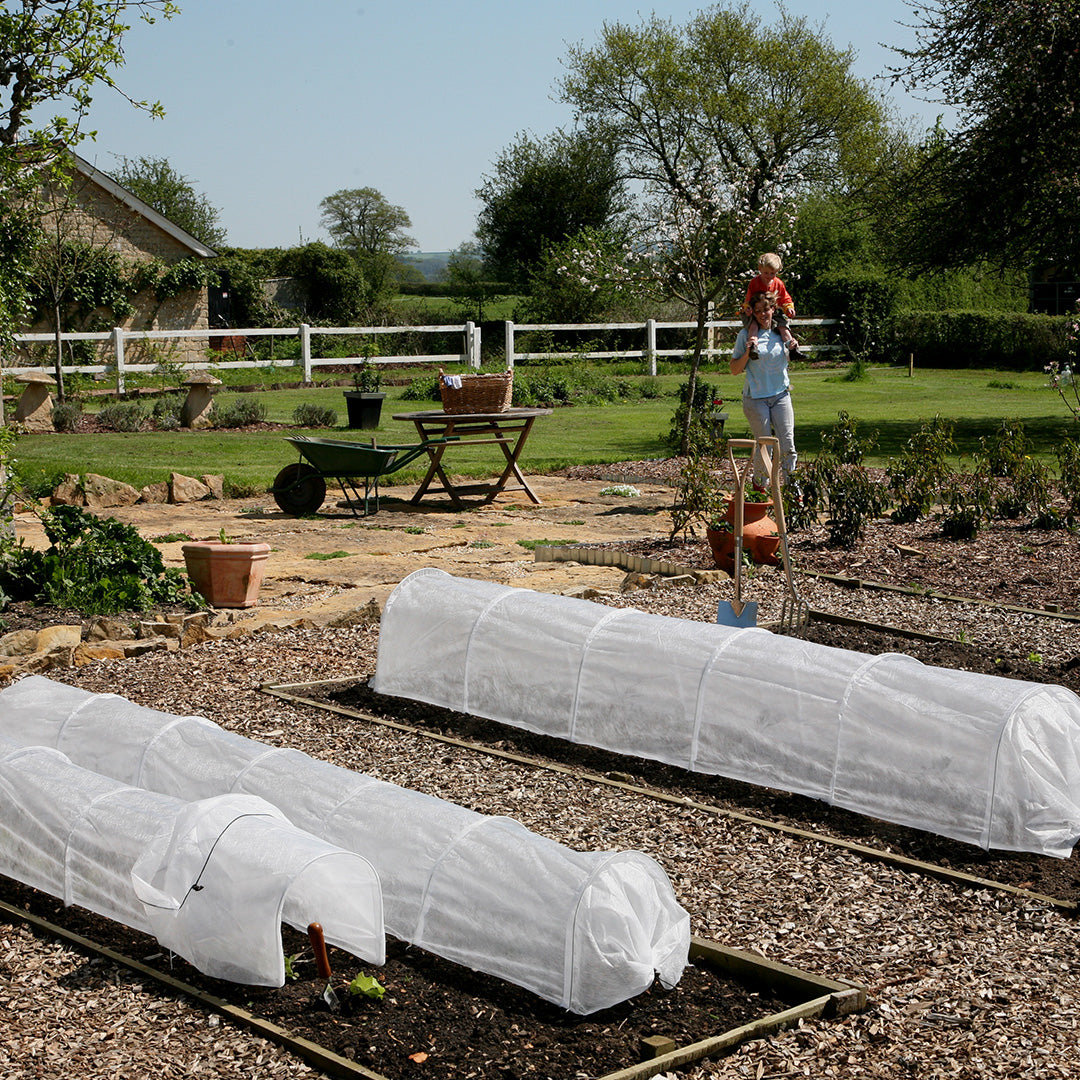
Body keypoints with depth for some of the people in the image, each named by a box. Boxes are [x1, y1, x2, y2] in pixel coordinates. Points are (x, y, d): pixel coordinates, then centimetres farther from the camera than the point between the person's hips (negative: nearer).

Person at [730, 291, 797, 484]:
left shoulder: (781, 333, 8)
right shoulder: (746, 334, -4)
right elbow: (734, 370, -4)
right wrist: (747, 353, -18)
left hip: (781, 395, 3)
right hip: (756, 398, -3)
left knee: (788, 445, -4)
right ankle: (759, 487, 17)